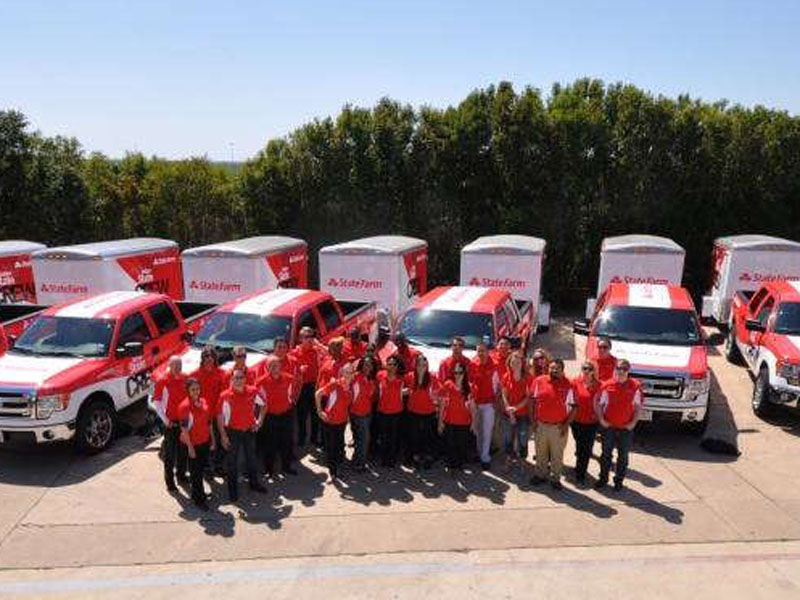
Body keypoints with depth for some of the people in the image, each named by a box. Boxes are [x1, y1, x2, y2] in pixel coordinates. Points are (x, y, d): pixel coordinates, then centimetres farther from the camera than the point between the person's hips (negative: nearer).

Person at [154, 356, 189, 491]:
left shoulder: (184, 379, 2)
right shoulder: (162, 381, -11)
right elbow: (156, 401, -7)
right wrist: (165, 419, -12)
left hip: (184, 420, 4)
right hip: (171, 423, -4)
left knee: (184, 451, 15)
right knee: (170, 453, 3)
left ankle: (181, 475, 32)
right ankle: (169, 481, 12)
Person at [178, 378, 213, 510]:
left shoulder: (203, 402, 3)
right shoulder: (185, 406, -17)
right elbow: (184, 428, -16)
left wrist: (212, 439, 12)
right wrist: (190, 447, -16)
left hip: (205, 441, 6)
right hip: (193, 443, -6)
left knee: (201, 468, 17)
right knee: (195, 472, 5)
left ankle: (197, 494, 35)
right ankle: (199, 500, 16)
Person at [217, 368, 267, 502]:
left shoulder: (252, 392, -9)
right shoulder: (225, 396, -16)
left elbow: (263, 405, 9)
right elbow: (220, 416, -10)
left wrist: (259, 420, 2)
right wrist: (223, 435, -12)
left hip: (249, 430, 3)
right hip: (233, 432, -3)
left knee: (251, 458, 18)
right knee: (232, 461, 8)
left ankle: (254, 483, 37)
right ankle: (233, 490, 23)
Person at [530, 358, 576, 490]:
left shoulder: (568, 385, -11)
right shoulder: (539, 381, -4)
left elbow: (573, 406, -6)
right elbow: (534, 401, 6)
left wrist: (566, 424, -10)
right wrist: (534, 419, 2)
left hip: (559, 427, -2)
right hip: (541, 424, 2)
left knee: (557, 455, 12)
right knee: (541, 453, 17)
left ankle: (555, 478, 28)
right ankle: (541, 474, 35)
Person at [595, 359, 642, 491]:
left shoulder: (635, 386, -6)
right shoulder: (607, 385, -7)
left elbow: (638, 406, 1)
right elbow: (599, 404, 1)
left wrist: (633, 422, -4)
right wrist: (601, 420, -5)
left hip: (626, 428, 0)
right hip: (608, 426, 0)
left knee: (623, 456, 11)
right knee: (606, 454, 10)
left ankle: (619, 480, 27)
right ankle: (603, 479, 26)